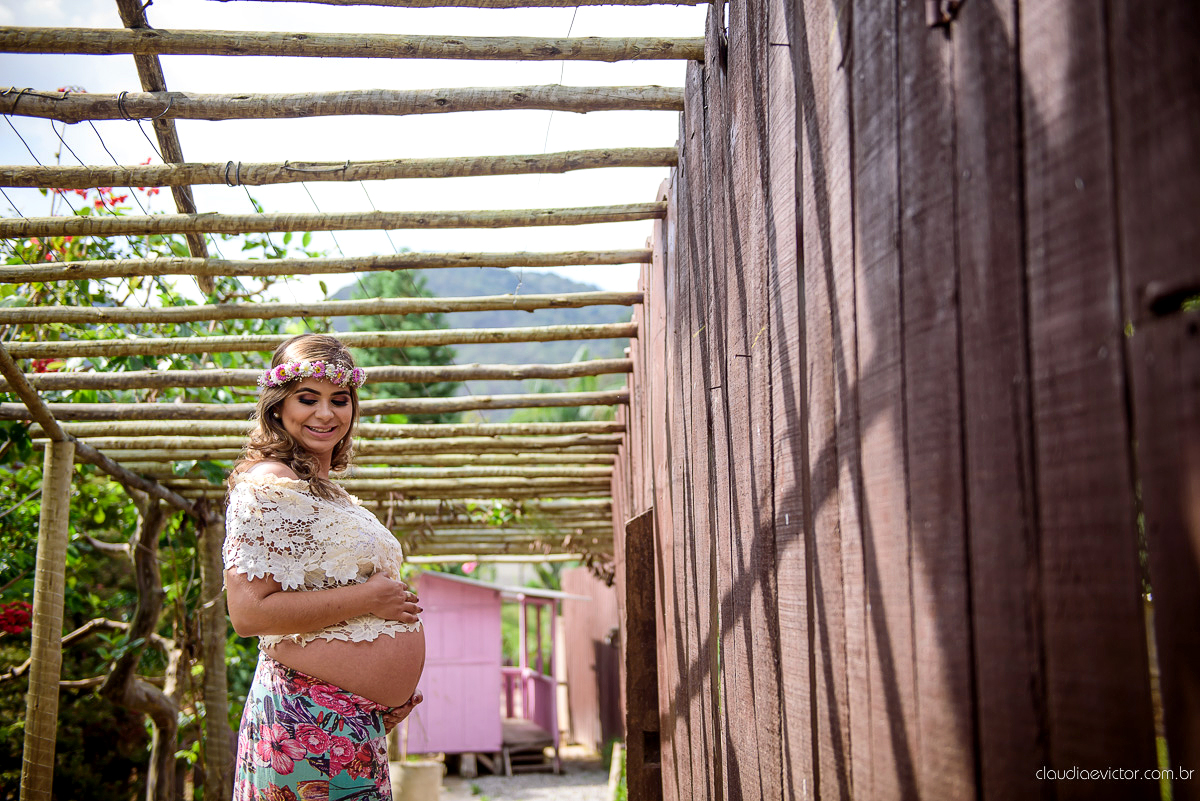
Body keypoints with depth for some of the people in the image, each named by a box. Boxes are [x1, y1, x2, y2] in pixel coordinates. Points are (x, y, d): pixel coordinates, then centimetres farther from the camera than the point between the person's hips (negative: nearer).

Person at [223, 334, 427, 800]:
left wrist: (394, 688, 10)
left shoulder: (327, 492, 17)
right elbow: (248, 613, -21)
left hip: (362, 721, 9)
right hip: (314, 723, -9)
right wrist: (369, 597, -15)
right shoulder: (269, 485, -11)